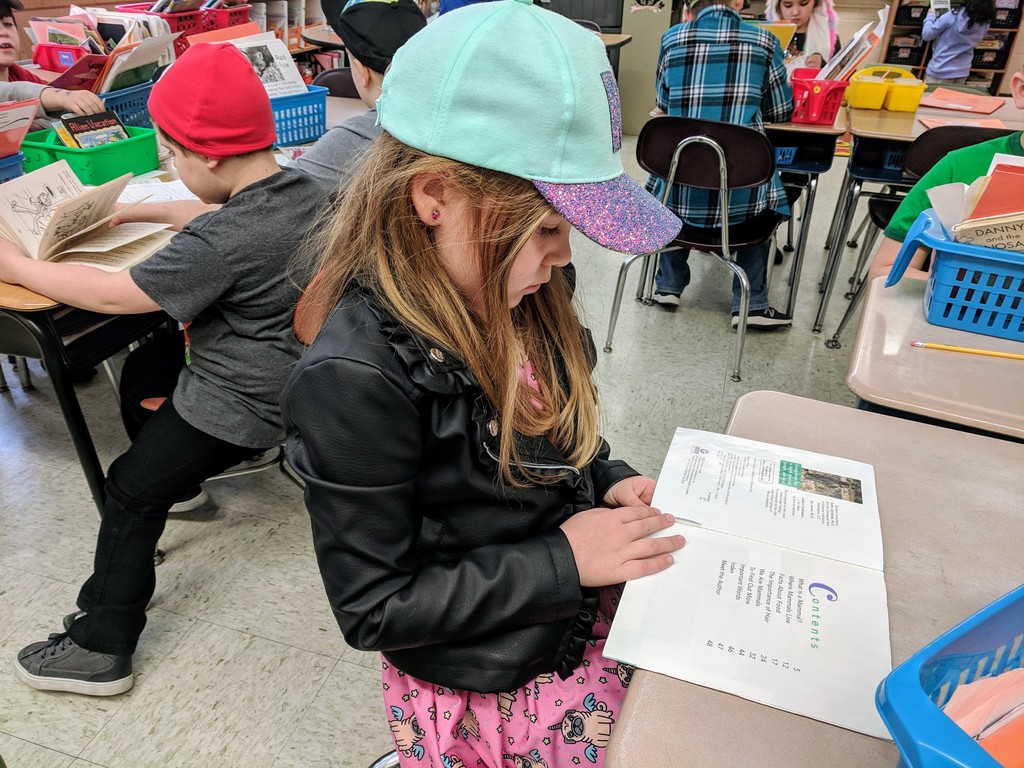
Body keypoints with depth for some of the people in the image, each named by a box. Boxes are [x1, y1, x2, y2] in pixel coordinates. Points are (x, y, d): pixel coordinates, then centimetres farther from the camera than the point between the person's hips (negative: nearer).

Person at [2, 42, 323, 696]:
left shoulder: (220, 243, -29)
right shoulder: (302, 188, -4)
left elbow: (112, 294, -19)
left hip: (240, 402, -9)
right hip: (291, 368, 9)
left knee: (132, 492, 4)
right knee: (144, 370, 28)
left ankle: (101, 649, 15)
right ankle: (186, 478, 44)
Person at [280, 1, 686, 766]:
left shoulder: (510, 295, -8)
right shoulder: (355, 379, -29)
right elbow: (373, 607, -21)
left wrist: (609, 483, -7)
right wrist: (562, 559, -22)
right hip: (492, 699, -6)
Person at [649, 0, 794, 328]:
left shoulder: (672, 38, 5)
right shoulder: (764, 41, 3)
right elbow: (781, 112, 13)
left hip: (679, 190, 2)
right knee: (765, 193, 31)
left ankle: (668, 285, 33)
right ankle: (752, 303, 22)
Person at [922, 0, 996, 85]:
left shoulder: (952, 17, -19)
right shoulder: (985, 24, -3)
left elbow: (926, 35, -12)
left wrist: (931, 16, 7)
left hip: (940, 71, -5)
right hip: (962, 73, 5)